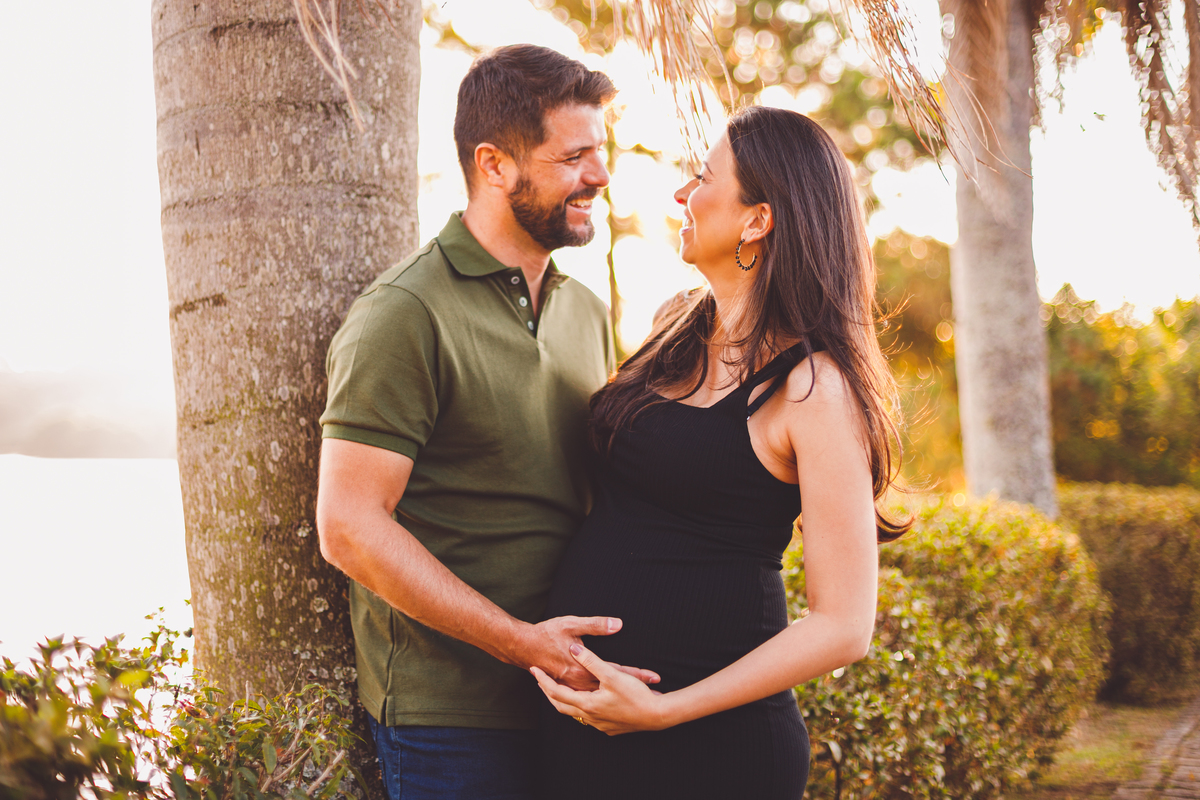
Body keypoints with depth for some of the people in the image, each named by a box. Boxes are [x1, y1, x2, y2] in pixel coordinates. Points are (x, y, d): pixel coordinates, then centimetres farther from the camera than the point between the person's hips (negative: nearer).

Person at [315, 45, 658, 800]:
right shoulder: (406, 314, -14)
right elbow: (350, 526, -18)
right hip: (448, 715, -7)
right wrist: (520, 643, -21)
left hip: (569, 697, 7)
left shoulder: (586, 311, 11)